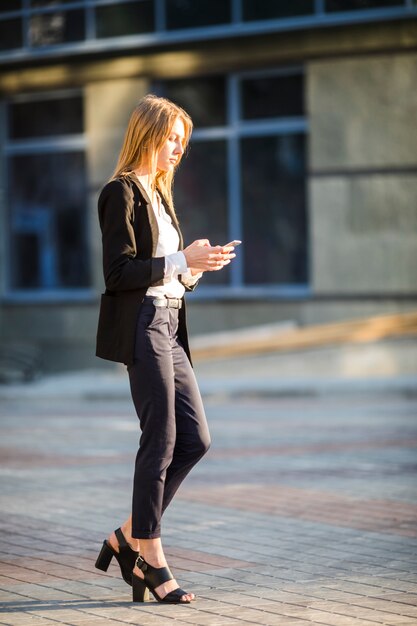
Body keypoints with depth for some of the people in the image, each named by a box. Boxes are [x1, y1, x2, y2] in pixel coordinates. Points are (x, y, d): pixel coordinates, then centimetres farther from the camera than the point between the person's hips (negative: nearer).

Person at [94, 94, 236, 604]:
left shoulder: (157, 194, 20)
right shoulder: (122, 192, -8)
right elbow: (118, 272, -16)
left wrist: (195, 266, 3)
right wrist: (181, 261, -18)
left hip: (168, 326, 9)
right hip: (142, 326, -9)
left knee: (195, 439, 5)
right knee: (161, 440, -6)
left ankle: (126, 540, 14)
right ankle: (150, 558, 5)